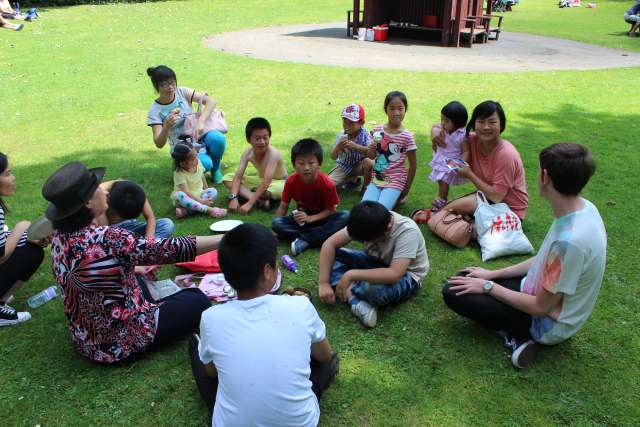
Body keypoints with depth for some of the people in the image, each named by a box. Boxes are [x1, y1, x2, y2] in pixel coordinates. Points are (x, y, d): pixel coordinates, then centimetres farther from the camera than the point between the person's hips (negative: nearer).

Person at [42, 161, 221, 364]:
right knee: (198, 301, 6)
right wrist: (223, 239, -21)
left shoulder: (60, 236, -7)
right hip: (121, 343, -8)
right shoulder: (106, 240, -31)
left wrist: (134, 268, 14)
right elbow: (169, 249, -28)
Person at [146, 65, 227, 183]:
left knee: (218, 139, -32)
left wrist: (201, 121, -31)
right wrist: (167, 126, -38)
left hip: (199, 136, 3)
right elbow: (159, 144, -18)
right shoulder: (155, 111, -11)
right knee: (205, 164, -33)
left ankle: (215, 169, -1)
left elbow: (210, 101, -15)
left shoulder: (182, 92, -6)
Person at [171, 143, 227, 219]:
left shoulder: (198, 163, -7)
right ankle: (209, 210, -41)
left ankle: (185, 210, -30)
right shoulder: (179, 173, -22)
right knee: (178, 195, -36)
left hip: (199, 195, 5)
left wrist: (206, 191, 3)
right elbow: (186, 192, -28)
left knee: (213, 191, -19)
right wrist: (201, 201, -32)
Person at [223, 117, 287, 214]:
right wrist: (233, 198, -34)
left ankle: (247, 194, -21)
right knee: (227, 178, -10)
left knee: (281, 189, -43)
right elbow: (238, 176, -16)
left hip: (278, 182, -6)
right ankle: (260, 200, -27)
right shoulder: (247, 154, -14)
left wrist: (249, 203, -43)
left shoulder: (273, 154, -30)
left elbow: (267, 182, -37)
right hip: (261, 181, 6)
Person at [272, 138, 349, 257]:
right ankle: (321, 236, -28)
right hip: (301, 219, 2)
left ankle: (303, 240, -31)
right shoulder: (291, 181, -15)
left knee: (345, 216, -31)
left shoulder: (327, 184, -21)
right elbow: (283, 207, -6)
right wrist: (275, 229, -13)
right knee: (276, 223, -25)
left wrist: (311, 218, -27)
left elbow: (331, 210, -16)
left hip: (321, 218, -1)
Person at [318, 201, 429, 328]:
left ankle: (350, 293, -7)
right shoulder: (367, 225, -19)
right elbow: (329, 244, -17)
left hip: (406, 276, -6)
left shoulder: (407, 231, -33)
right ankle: (357, 302, -25)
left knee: (374, 288, -40)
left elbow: (394, 275, -41)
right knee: (332, 255, -13)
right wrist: (324, 283, -24)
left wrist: (350, 275, -39)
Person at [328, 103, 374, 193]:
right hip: (344, 166, 3)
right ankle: (352, 179, 13)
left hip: (359, 165, -3)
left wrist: (356, 146, -49)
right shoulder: (341, 136, -13)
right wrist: (338, 147, -39)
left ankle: (365, 186, -6)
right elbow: (333, 157, -17)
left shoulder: (364, 134, -21)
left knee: (369, 162, -37)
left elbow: (372, 153, -35)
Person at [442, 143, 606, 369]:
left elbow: (541, 307, -25)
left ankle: (519, 334, -3)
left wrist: (488, 286, -14)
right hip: (547, 296, 8)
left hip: (548, 324, -8)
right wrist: (492, 274, 6)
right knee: (465, 279, 12)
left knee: (453, 293, -10)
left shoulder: (569, 240, -37)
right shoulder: (583, 207, -8)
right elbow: (545, 261, 6)